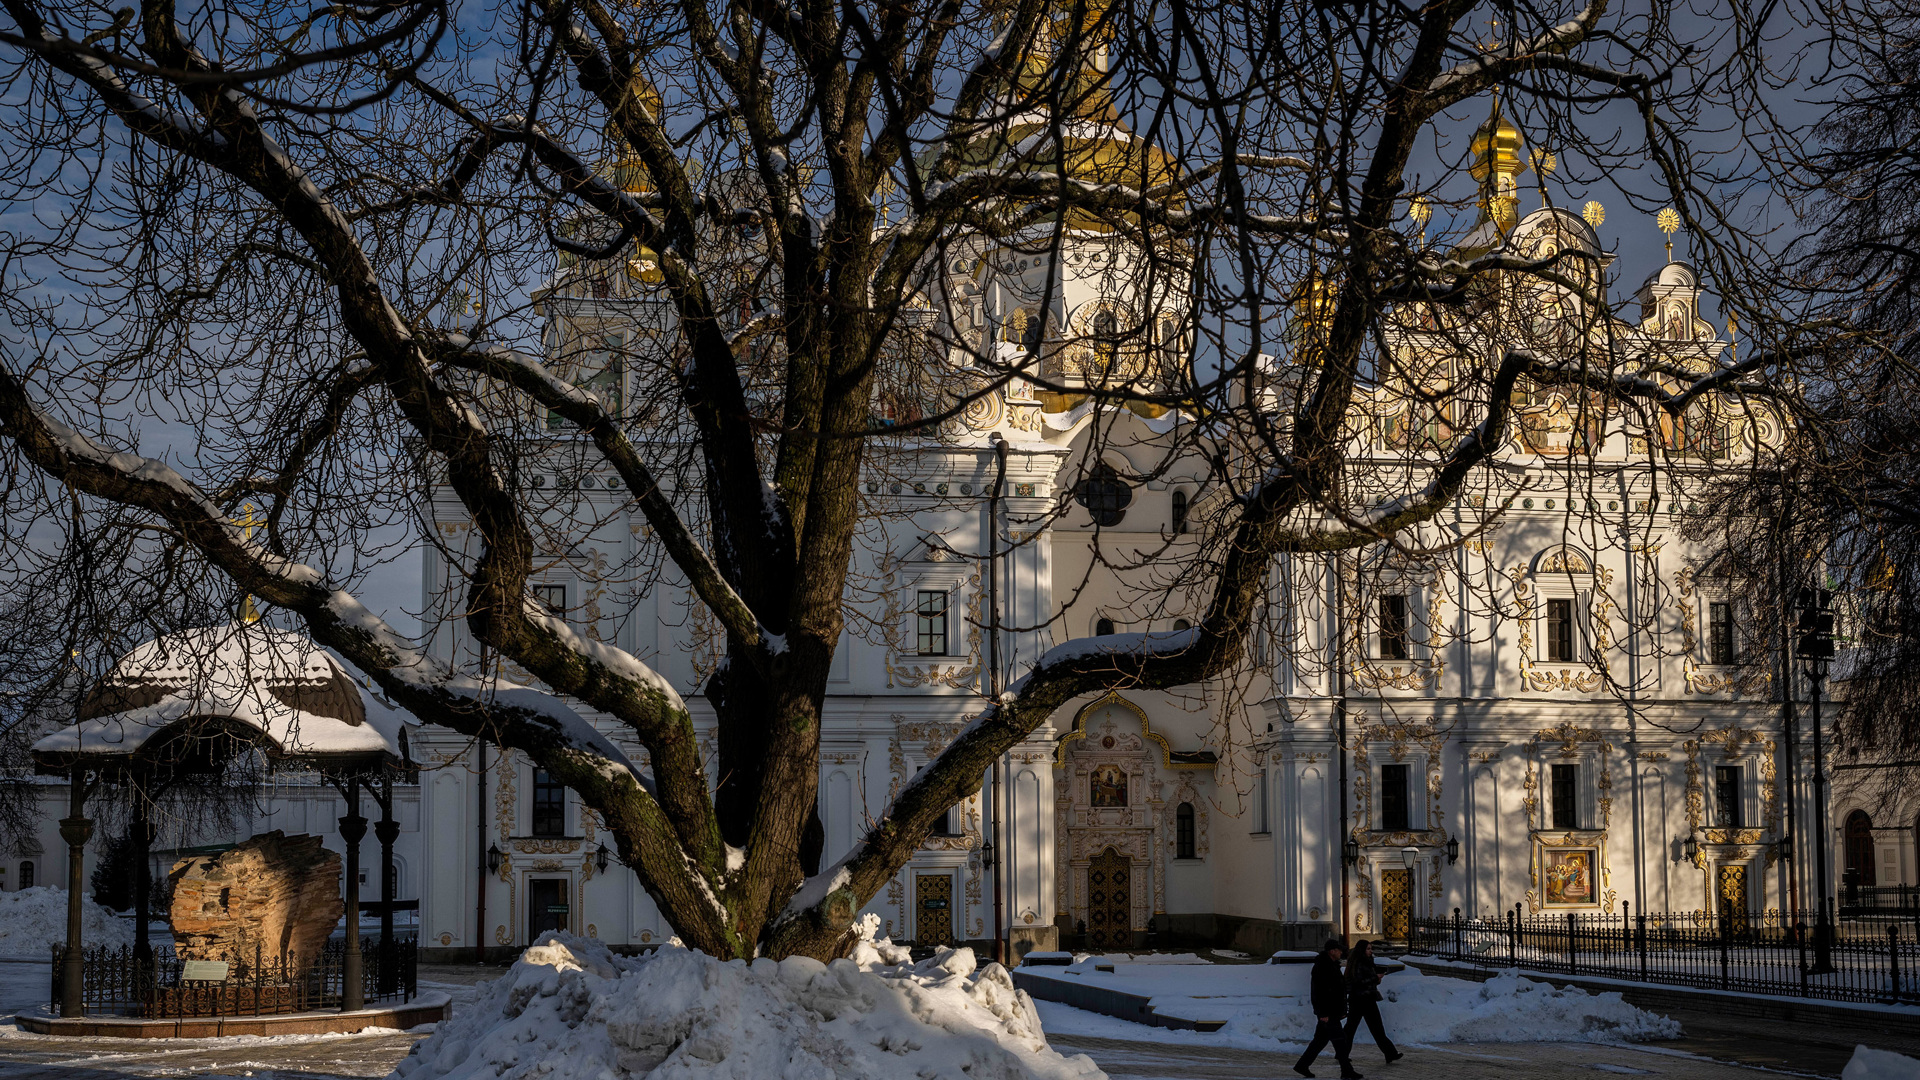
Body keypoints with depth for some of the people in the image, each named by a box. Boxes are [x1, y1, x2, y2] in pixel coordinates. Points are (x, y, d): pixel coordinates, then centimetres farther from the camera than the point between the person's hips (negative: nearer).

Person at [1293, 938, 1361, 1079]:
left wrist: (1342, 1010, 23)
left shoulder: (1333, 964, 15)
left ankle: (1302, 1065, 22)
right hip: (1327, 1012, -10)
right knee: (1339, 1041, -6)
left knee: (1320, 1039, 15)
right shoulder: (1321, 967, -18)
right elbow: (1318, 992, -23)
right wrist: (1323, 1013, -24)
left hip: (1333, 1010, 10)